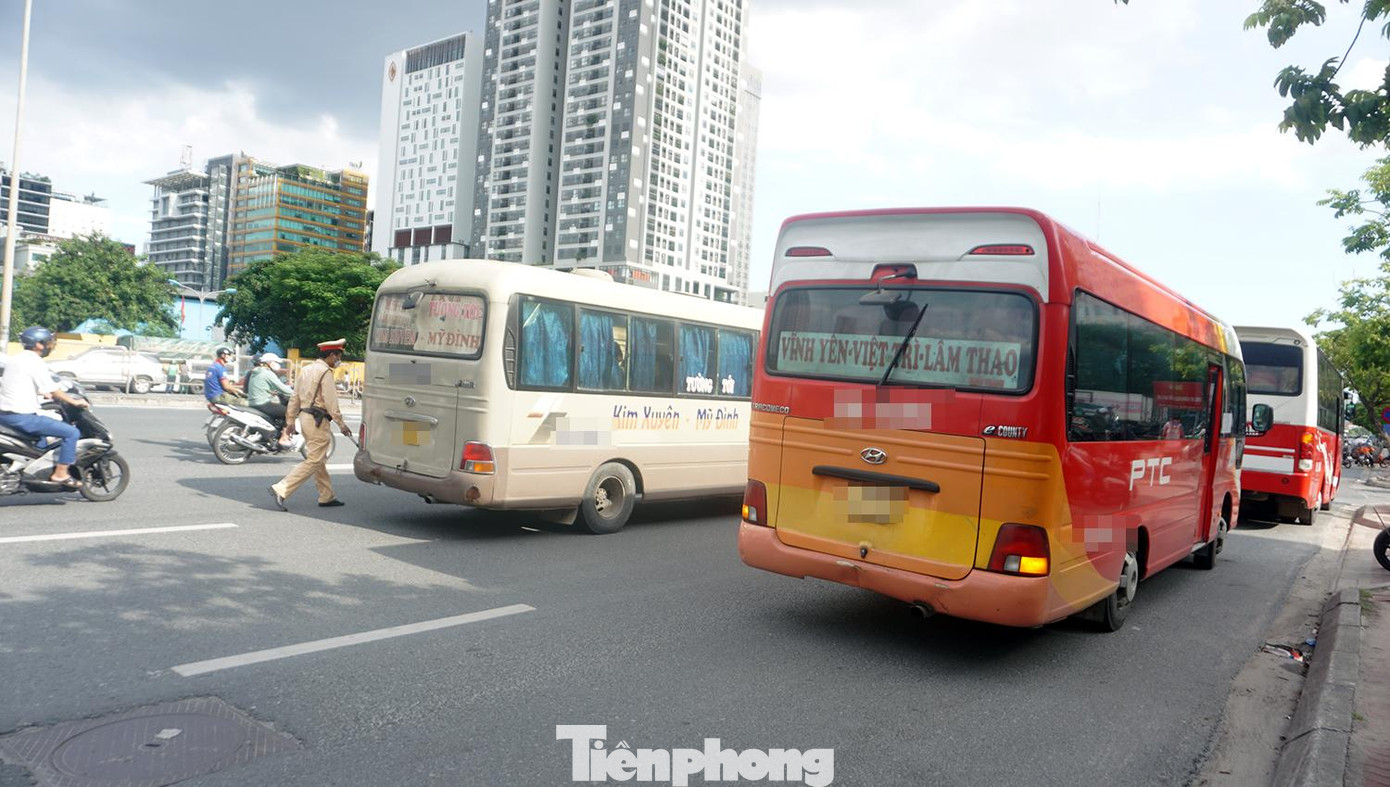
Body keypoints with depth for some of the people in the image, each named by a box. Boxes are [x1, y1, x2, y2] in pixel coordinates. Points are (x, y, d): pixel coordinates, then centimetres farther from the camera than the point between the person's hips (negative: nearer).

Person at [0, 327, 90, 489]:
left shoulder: (15, 359, 15)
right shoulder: (35, 363, -15)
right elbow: (53, 390, -17)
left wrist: (45, 394, 38)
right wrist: (75, 402, -5)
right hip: (22, 417, -11)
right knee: (72, 432, -10)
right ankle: (60, 474, -8)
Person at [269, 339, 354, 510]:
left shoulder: (307, 370, 16)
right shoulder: (325, 372, -12)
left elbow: (294, 397, 17)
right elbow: (331, 401, -16)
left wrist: (291, 421, 21)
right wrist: (341, 424, -11)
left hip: (305, 417, 10)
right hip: (317, 420, -10)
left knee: (320, 460, 15)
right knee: (313, 461, -7)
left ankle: (327, 496, 22)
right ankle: (281, 490, -13)